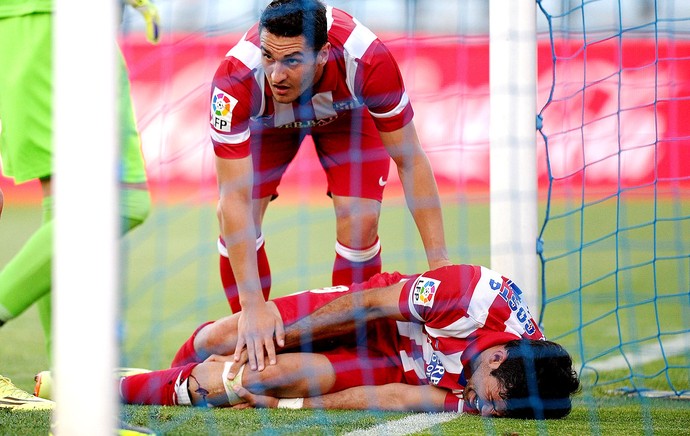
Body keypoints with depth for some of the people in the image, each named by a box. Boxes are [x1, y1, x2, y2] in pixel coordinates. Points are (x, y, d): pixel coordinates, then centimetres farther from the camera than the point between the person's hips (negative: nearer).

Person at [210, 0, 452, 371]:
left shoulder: (367, 59, -43)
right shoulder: (236, 78, -43)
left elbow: (411, 161, -29)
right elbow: (234, 198, -40)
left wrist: (440, 262, -32)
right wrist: (253, 306, -43)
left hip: (345, 112, 0)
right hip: (267, 119, 0)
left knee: (359, 222, -18)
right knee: (238, 220, -16)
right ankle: (253, 349, 3)